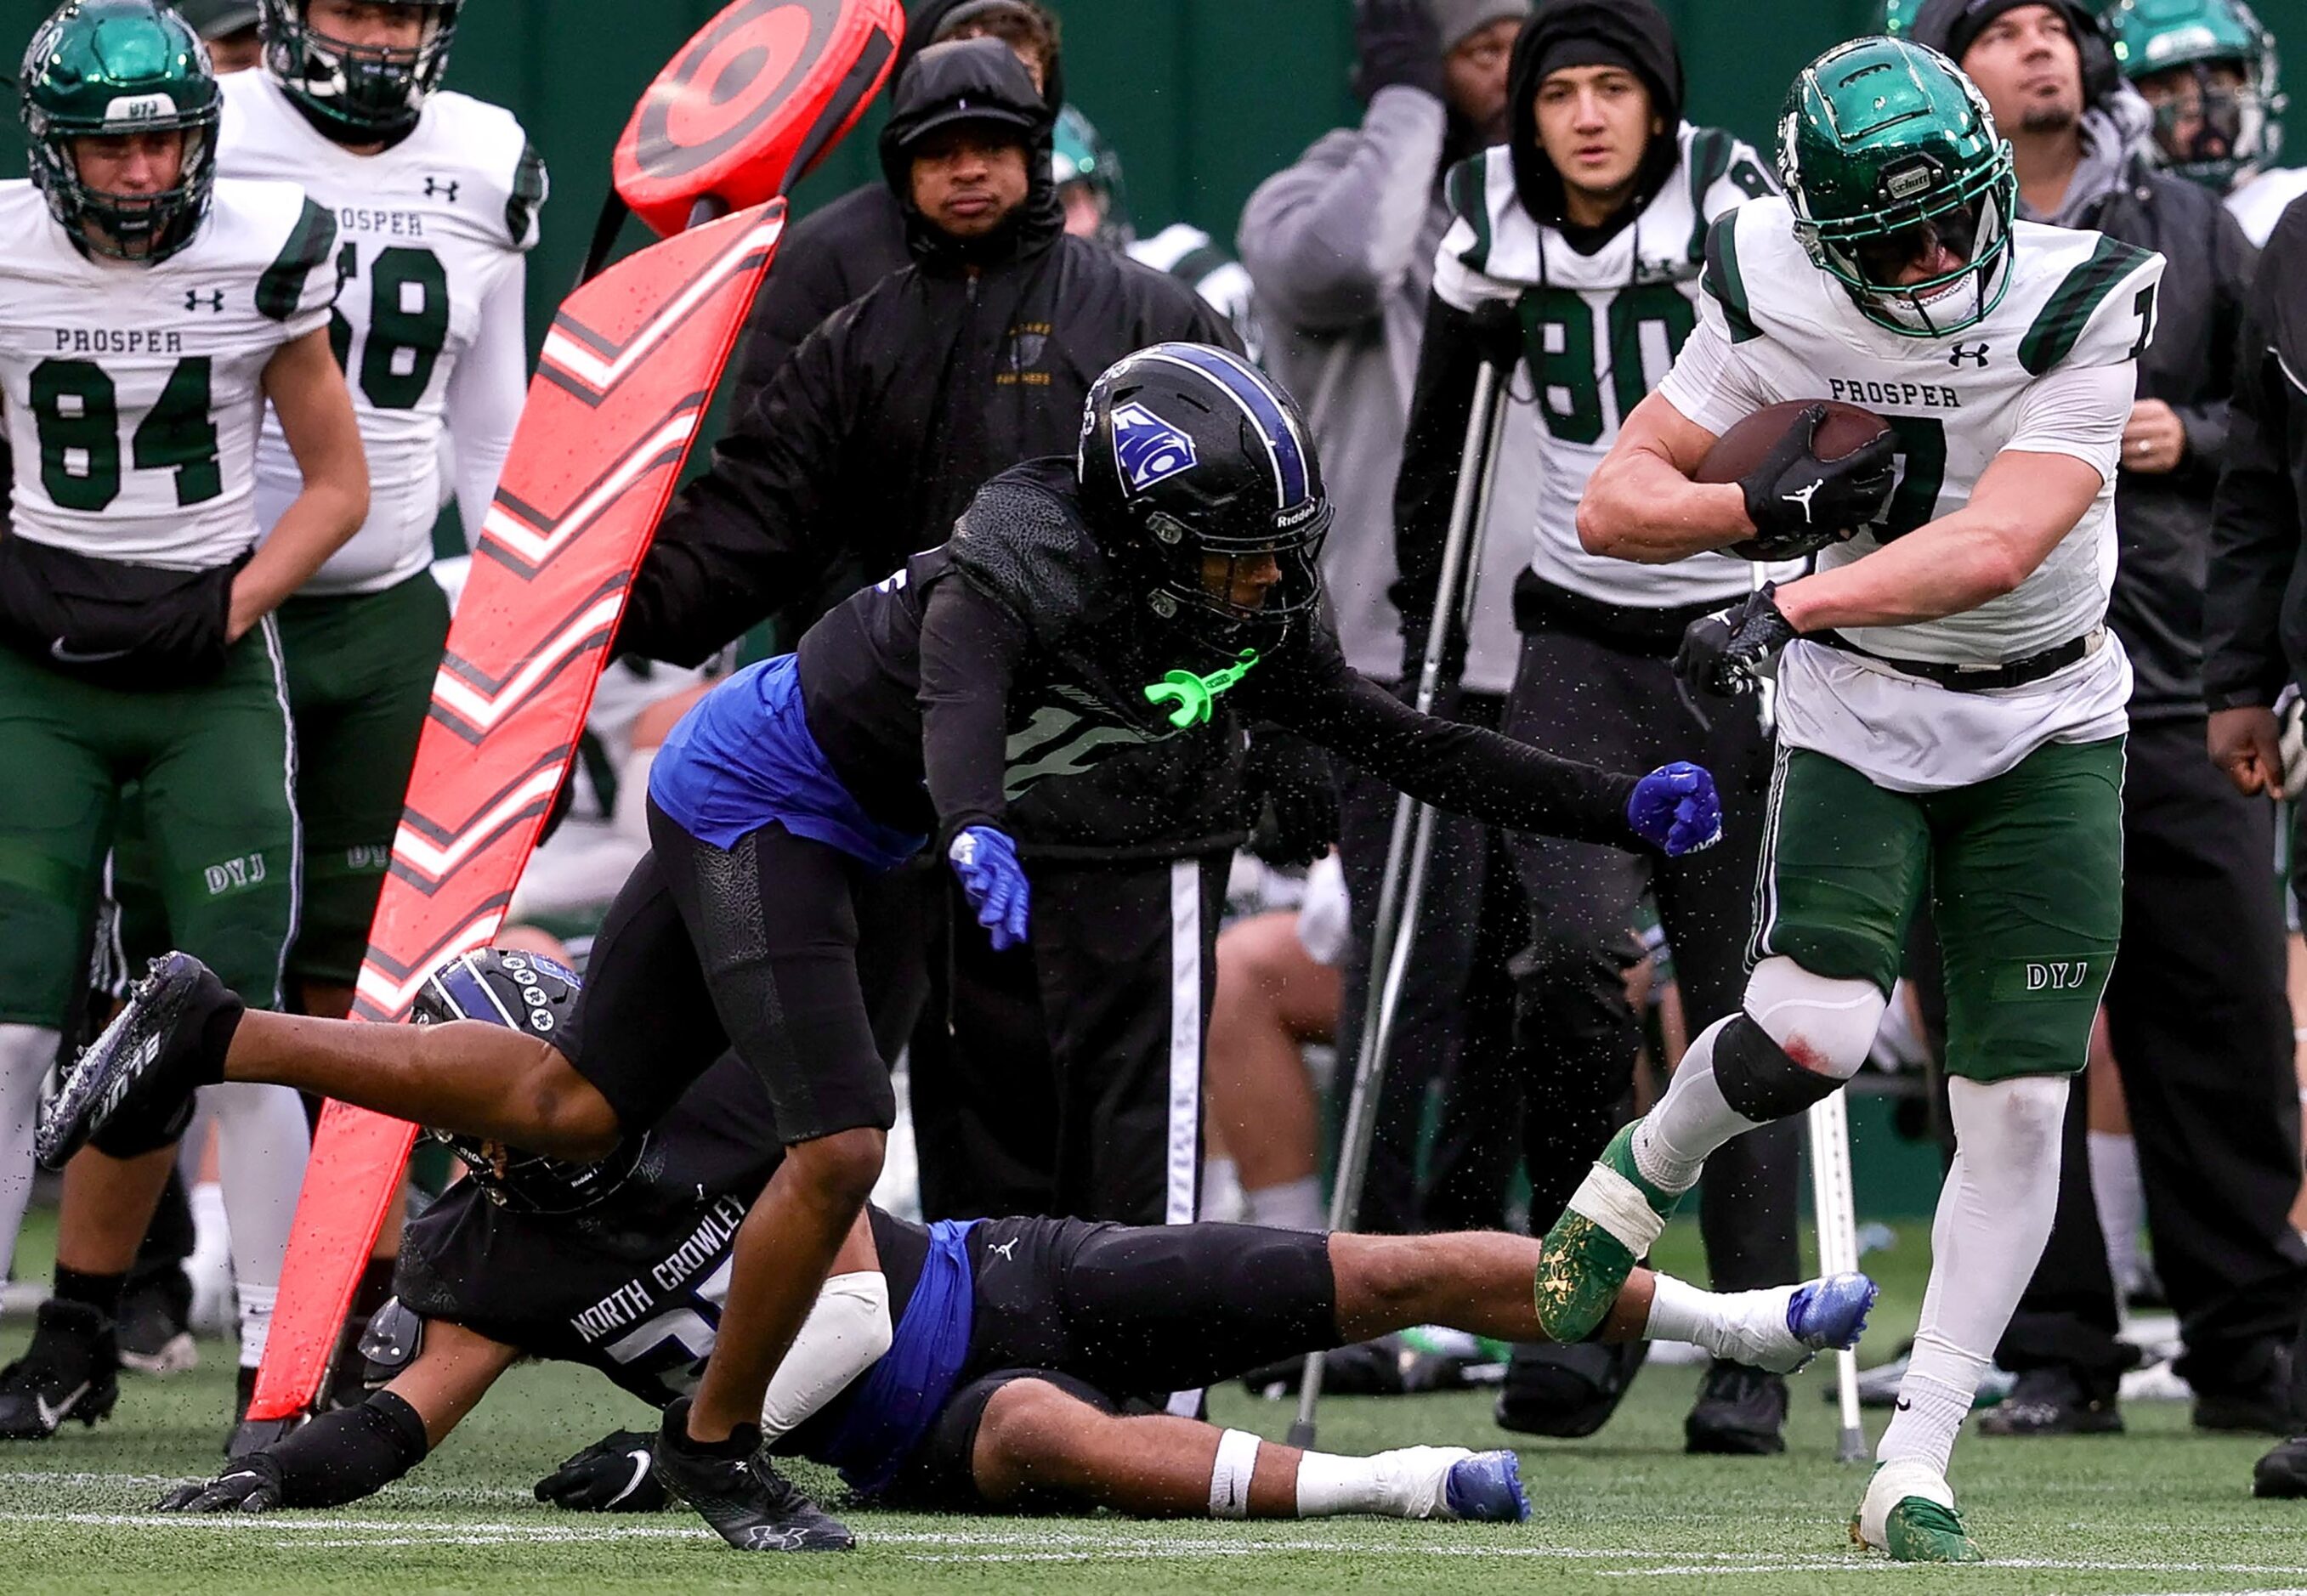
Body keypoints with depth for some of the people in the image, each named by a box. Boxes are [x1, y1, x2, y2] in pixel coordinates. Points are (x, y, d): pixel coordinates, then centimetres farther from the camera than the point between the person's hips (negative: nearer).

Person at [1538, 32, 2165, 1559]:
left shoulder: (2079, 303, -19)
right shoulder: (1777, 302, -12)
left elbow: (1994, 547, -28)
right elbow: (1616, 503, -6)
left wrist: (1792, 603, -37)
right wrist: (1760, 508, -24)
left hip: (2044, 730, 0)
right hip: (1855, 711, 0)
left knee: (2019, 1104, -6)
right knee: (1813, 1034, -21)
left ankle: (1915, 1471, 2)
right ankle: (1636, 1183, 13)